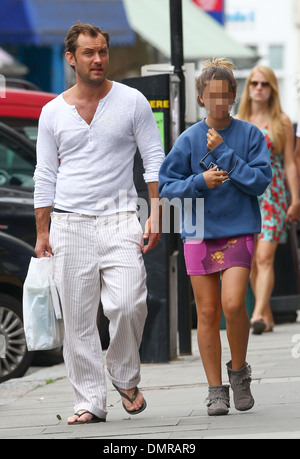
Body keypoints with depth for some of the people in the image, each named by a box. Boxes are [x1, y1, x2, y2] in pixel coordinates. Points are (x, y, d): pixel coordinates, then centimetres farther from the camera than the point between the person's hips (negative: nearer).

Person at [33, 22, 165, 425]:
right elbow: (45, 176, 12)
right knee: (78, 319, -1)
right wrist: (42, 232, 7)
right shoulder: (53, 112, 8)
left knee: (127, 304, -17)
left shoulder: (131, 102, 3)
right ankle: (90, 402, 5)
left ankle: (125, 376, 8)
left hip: (119, 220, -2)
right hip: (70, 223, 2)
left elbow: (155, 160, 5)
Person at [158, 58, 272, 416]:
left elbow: (260, 181, -8)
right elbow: (166, 186, 2)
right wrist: (200, 182, -14)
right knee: (207, 312, 2)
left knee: (233, 304, -16)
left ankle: (239, 371, 9)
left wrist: (223, 153, -13)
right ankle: (216, 391, 10)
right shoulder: (189, 139, 1)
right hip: (199, 234, 1)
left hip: (239, 231, -1)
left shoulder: (250, 135, 0)